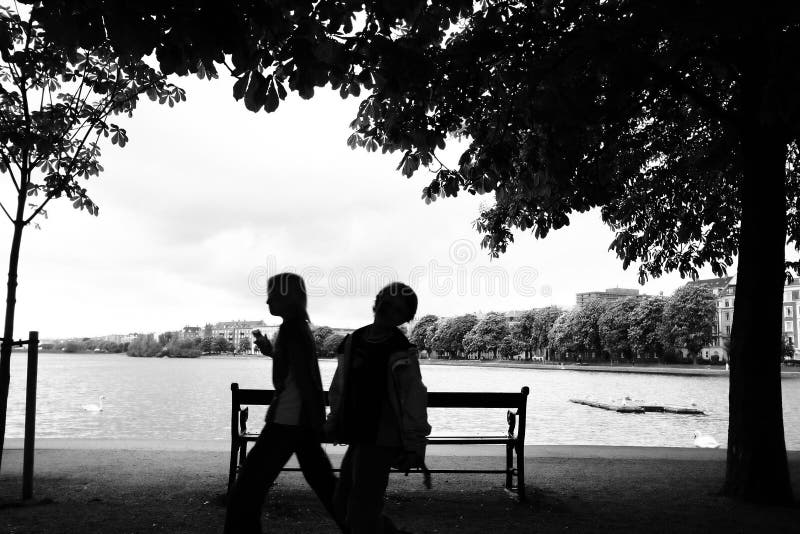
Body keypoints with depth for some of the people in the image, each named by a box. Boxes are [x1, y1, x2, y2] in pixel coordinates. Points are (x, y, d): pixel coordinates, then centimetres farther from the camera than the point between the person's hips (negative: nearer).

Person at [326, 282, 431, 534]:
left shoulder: (400, 351, -12)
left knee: (361, 513, -4)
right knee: (342, 505, 16)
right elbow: (339, 389, 17)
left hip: (380, 440, -8)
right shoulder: (352, 342, 8)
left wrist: (415, 445, -18)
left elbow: (414, 399, -16)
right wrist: (333, 425, 16)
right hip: (358, 437, 8)